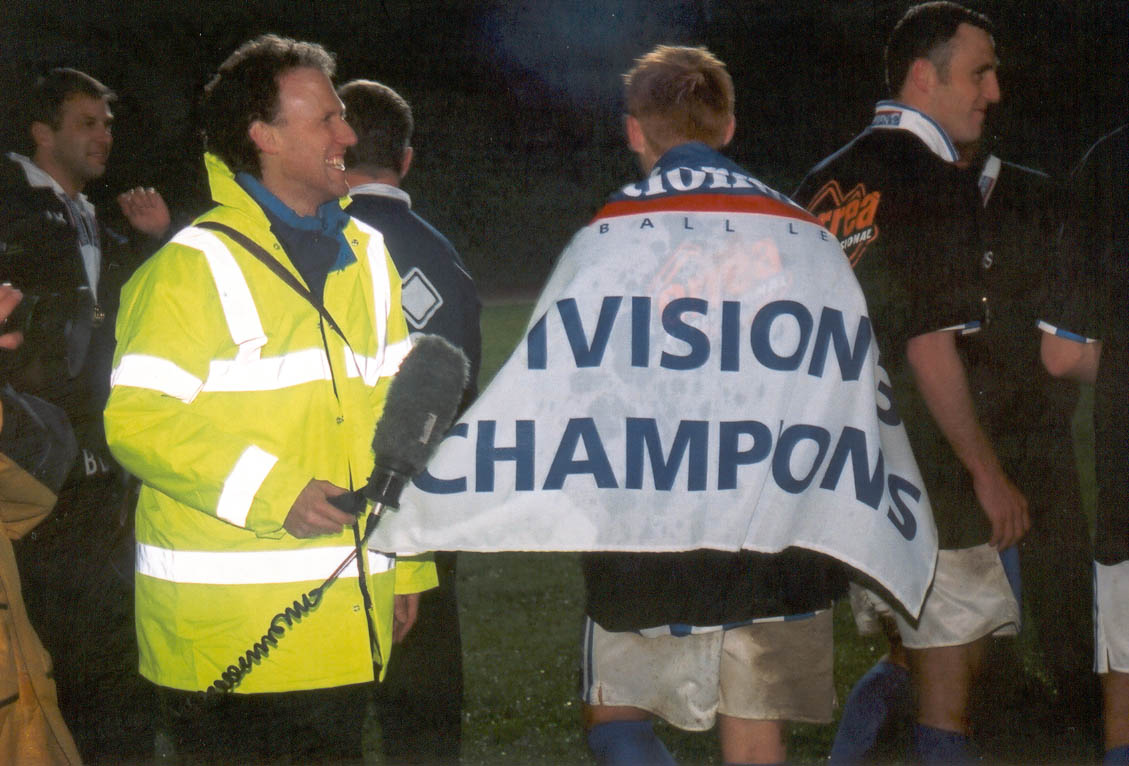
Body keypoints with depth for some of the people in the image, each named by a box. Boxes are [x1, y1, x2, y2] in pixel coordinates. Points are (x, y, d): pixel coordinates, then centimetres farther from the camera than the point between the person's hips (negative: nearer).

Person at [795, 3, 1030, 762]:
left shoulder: (826, 181, 11)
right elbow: (931, 350, -18)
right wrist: (988, 471, -11)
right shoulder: (940, 185, -13)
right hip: (925, 478, -8)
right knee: (949, 677, -1)